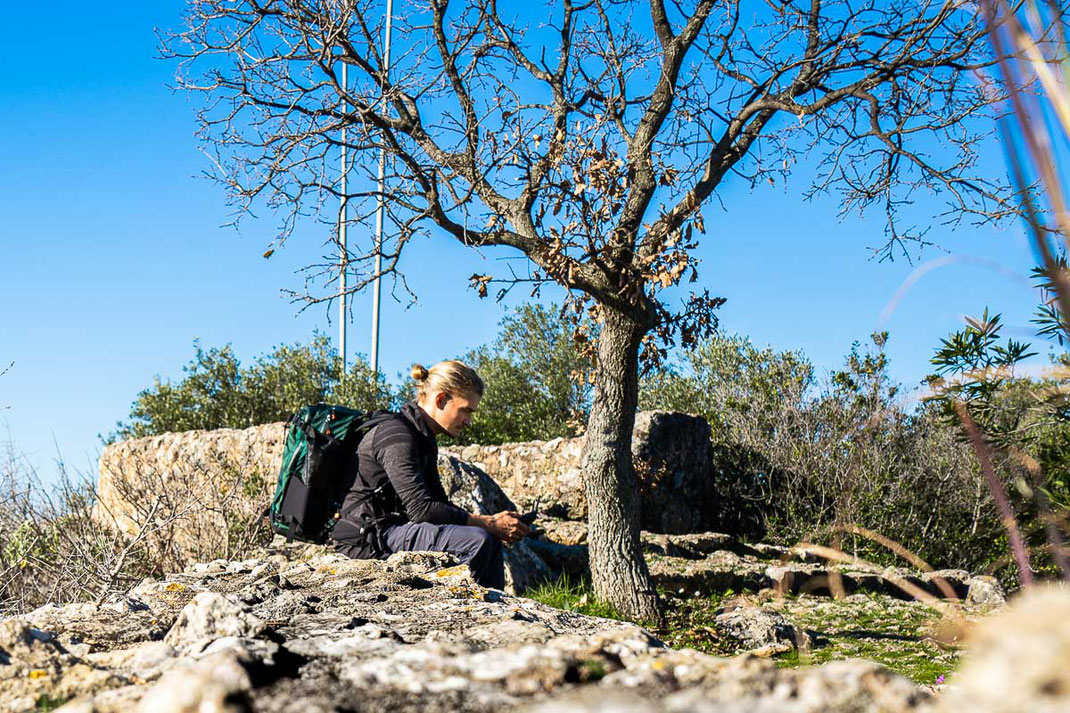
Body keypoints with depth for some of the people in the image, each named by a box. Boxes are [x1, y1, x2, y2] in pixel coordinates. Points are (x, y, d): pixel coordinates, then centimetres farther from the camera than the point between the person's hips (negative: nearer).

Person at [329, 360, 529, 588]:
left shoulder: (424, 440, 15)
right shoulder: (396, 434, -16)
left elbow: (439, 503, 16)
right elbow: (421, 509, -24)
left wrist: (493, 523, 0)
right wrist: (489, 523, -18)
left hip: (391, 530, 10)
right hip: (367, 538, -10)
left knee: (491, 542, 9)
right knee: (476, 541, -24)